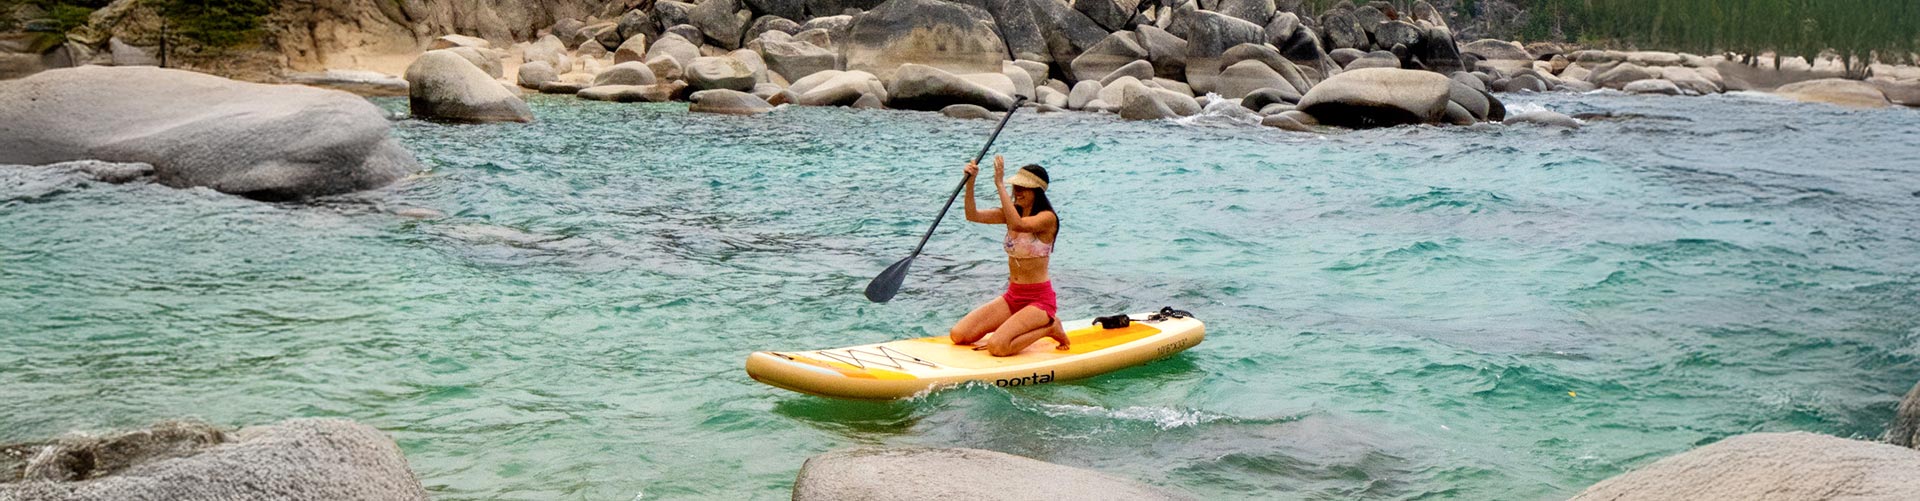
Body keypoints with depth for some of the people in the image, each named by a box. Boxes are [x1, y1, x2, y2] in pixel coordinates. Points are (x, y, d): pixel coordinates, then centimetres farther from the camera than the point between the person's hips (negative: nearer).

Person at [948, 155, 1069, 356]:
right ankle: (1014, 324, 14)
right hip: (1012, 296, 7)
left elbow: (1019, 225, -34)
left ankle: (1049, 328, -1)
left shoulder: (1047, 218, -13)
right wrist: (970, 182, -19)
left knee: (997, 346, -27)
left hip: (1039, 299, -7)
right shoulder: (1012, 213, 8)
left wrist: (1000, 185, -33)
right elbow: (972, 215, -3)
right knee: (958, 335, -6)